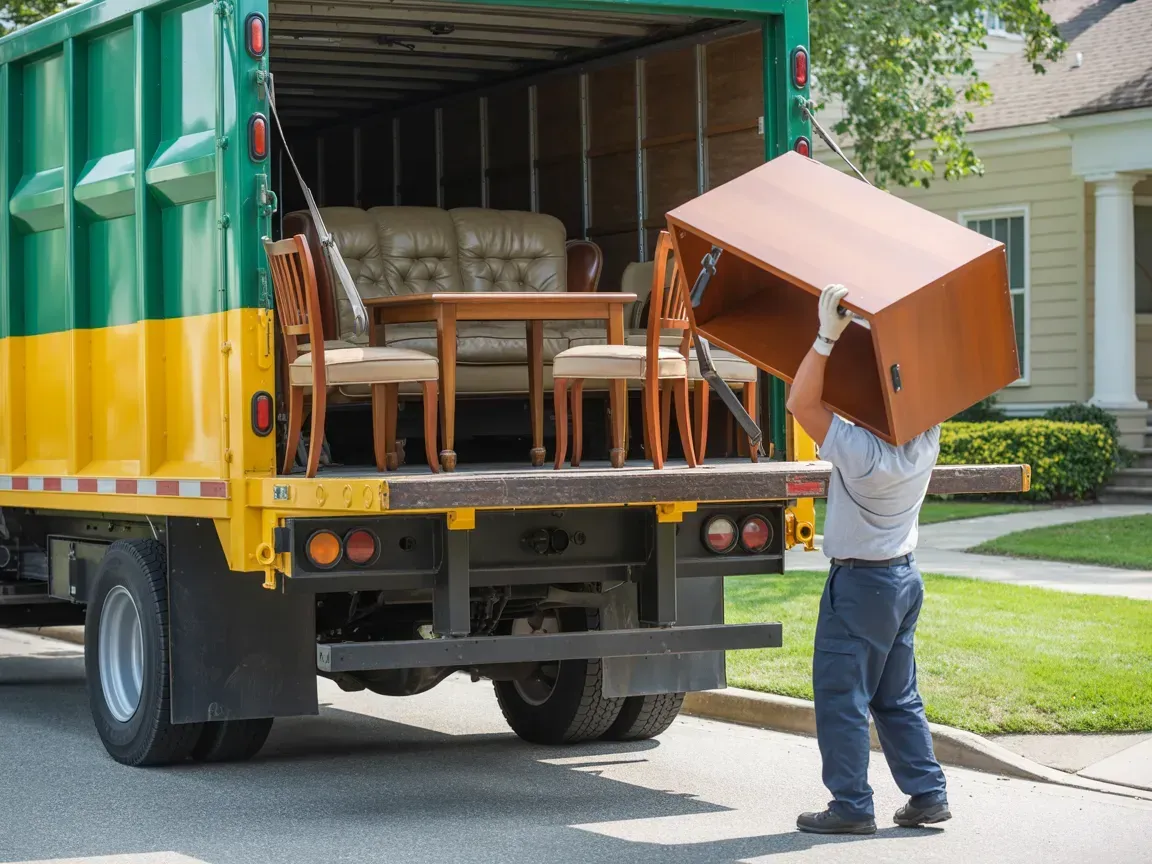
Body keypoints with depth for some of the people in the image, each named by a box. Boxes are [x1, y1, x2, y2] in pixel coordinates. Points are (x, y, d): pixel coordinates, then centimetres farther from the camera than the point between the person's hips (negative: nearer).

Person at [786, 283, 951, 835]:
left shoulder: (864, 453, -26)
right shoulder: (926, 439, -6)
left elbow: (801, 403, -25)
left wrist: (828, 336, -30)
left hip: (859, 582, -8)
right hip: (904, 576, 8)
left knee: (841, 696, 0)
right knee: (897, 697, 16)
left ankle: (851, 806, 0)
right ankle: (928, 794, 16)